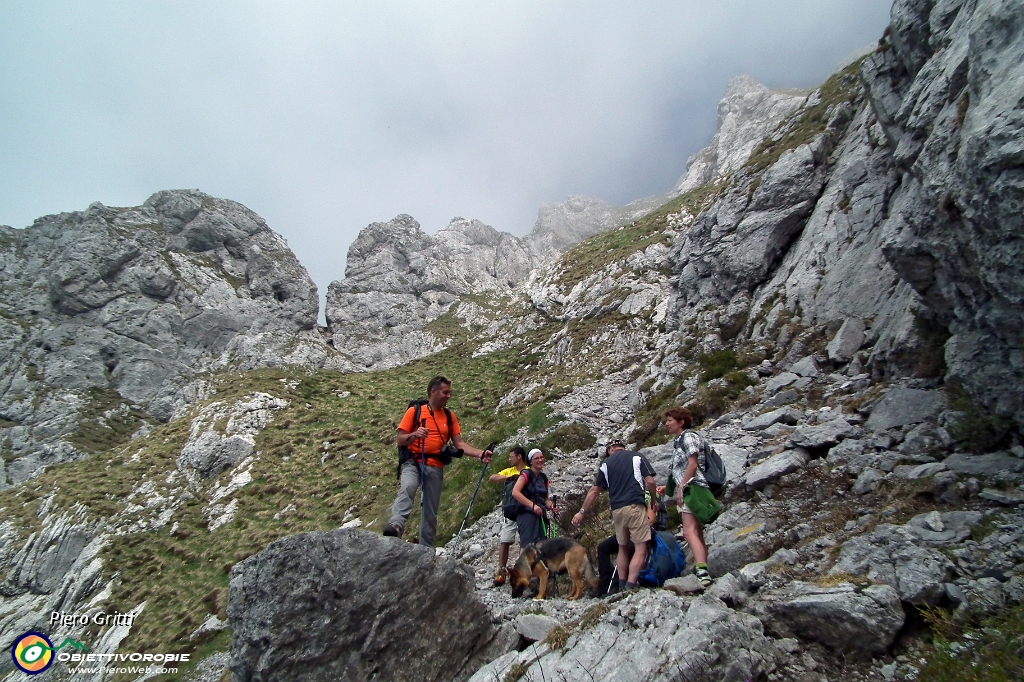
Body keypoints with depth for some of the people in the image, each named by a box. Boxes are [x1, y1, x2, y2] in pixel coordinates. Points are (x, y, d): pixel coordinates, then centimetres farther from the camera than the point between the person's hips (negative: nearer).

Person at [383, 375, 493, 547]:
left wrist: (480, 454, -5)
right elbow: (400, 441, -1)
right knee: (407, 488, -35)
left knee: (431, 512, 5)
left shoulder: (450, 416, 11)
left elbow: (459, 444, 9)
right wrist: (414, 435, -22)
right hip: (413, 463, -3)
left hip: (436, 467, 3)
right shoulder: (414, 411, 1)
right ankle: (396, 525, -50)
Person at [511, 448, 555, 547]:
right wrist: (533, 505, -24)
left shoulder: (544, 478, 16)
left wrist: (550, 505, 0)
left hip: (541, 516, 7)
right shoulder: (526, 474, -6)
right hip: (527, 514, -7)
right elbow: (515, 492, -18)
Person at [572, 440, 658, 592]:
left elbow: (594, 490, 14)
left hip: (617, 510, 4)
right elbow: (650, 481, -3)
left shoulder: (606, 464, 14)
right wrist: (653, 503, 12)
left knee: (623, 548, 17)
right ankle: (630, 586, -15)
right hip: (635, 506, -4)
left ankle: (621, 586, 17)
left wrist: (582, 512, 20)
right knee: (640, 547, -4)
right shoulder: (637, 457, 6)